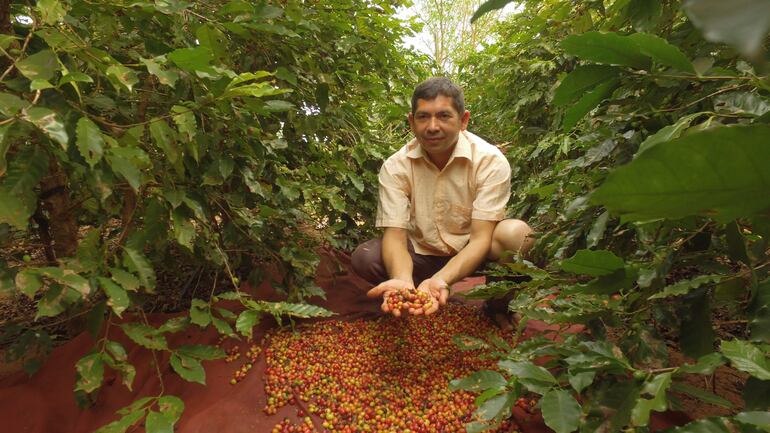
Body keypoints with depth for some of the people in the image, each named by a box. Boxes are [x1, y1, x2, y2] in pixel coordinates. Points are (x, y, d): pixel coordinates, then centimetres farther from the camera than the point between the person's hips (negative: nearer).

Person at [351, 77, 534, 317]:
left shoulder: (491, 161, -18)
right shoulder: (395, 167, -14)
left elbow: (481, 237, -24)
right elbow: (395, 234, -21)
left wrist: (441, 280, -42)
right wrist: (403, 280, -43)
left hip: (470, 256, 0)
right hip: (421, 255, 1)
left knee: (516, 233, -31)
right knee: (364, 256, -25)